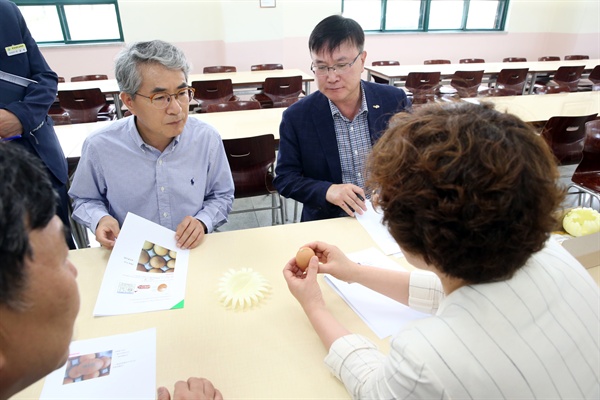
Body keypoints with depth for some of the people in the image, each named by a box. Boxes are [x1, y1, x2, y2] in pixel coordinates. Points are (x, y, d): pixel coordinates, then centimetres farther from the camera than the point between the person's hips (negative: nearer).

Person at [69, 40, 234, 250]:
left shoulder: (207, 138, -8)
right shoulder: (99, 146, -10)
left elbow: (222, 195, 6)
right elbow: (85, 200, 9)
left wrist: (203, 222, -12)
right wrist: (100, 219, -12)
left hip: (194, 251, -1)